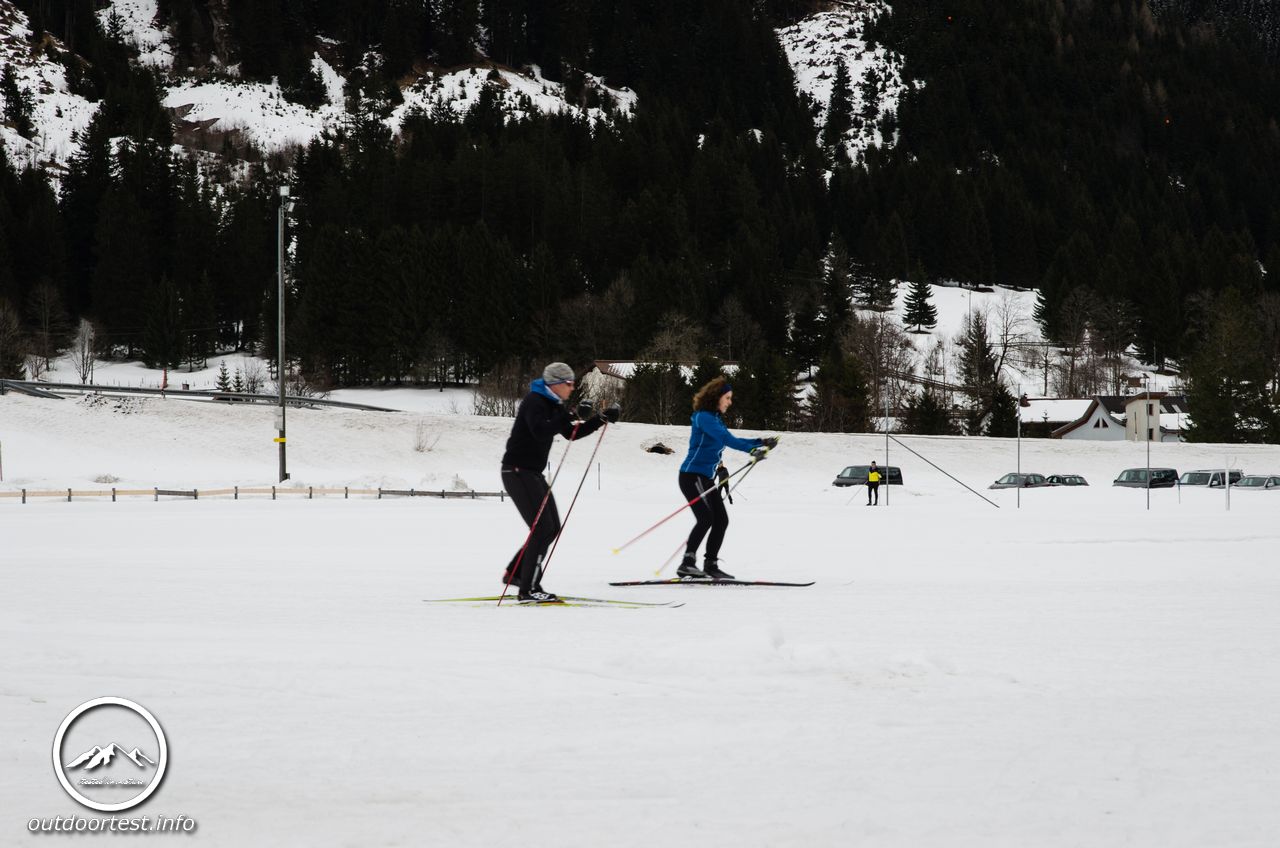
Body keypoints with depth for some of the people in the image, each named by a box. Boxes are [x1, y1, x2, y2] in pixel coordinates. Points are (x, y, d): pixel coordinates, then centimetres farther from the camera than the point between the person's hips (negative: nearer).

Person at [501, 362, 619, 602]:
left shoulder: (553, 405, 14)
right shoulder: (534, 402, -16)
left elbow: (571, 434, 20)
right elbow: (540, 431, -32)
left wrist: (601, 419, 10)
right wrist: (573, 417, -35)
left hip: (532, 473, 10)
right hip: (518, 471, -10)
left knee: (552, 527, 11)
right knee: (542, 528, -13)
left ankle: (515, 573, 21)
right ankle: (529, 589, -11)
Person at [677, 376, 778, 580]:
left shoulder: (715, 418, 17)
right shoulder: (703, 417, -13)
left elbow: (729, 440, 23)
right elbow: (725, 438, -25)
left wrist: (760, 442, 14)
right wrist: (752, 450, -32)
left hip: (705, 478, 10)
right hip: (692, 475, -10)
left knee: (721, 520, 5)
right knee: (706, 518, -22)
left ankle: (710, 565, 12)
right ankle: (688, 562, -25)